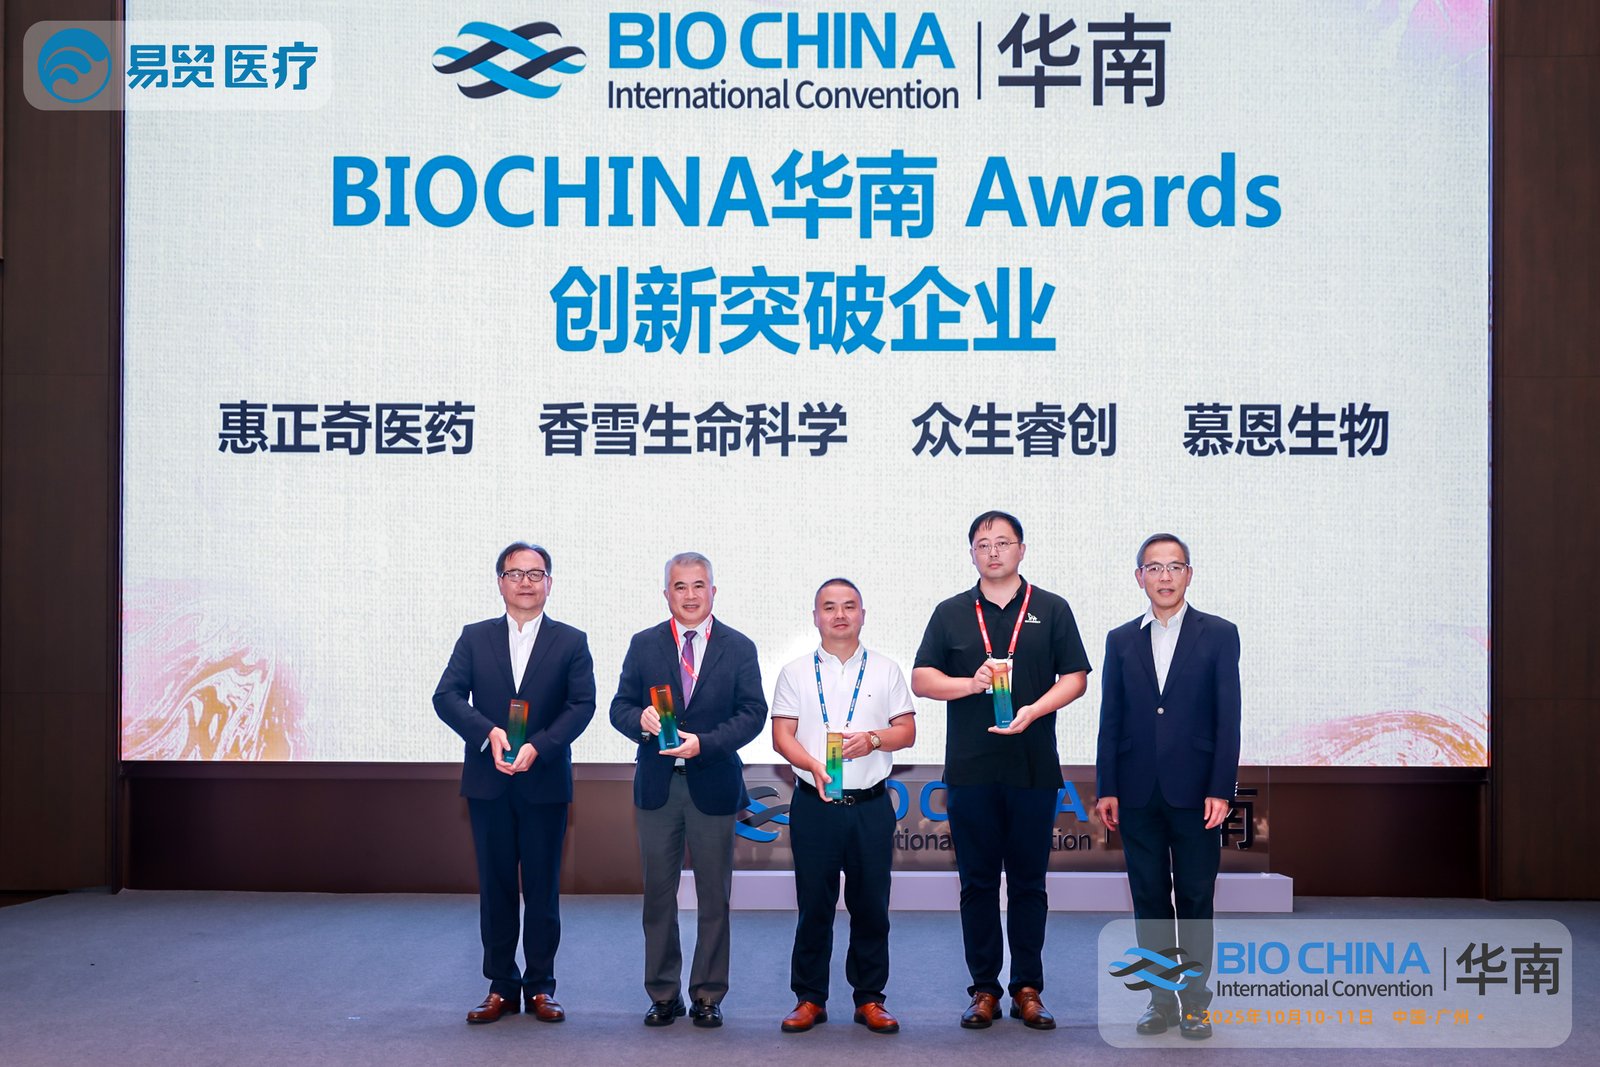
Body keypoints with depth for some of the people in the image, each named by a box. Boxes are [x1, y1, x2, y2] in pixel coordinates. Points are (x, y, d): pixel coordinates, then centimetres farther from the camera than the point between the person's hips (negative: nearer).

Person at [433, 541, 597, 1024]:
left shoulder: (571, 642, 4)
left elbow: (582, 705, -5)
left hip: (545, 782, -1)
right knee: (495, 886, 6)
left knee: (543, 888, 4)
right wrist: (488, 732, -19)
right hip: (488, 783, 1)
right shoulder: (475, 638, 8)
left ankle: (540, 987, 14)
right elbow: (446, 696, -3)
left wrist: (537, 746, -19)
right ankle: (501, 987, 15)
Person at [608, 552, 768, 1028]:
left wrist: (703, 743, -17)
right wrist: (640, 719, -19)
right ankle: (663, 994, 17)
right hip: (657, 786, 1)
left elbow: (752, 713, -4)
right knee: (658, 894, 7)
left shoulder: (739, 648, 2)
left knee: (714, 896, 5)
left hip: (713, 786, -1)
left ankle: (708, 995, 16)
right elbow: (620, 706, 4)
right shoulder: (644, 645, 6)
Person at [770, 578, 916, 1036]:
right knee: (814, 905, 3)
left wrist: (874, 739, -13)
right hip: (814, 804, -1)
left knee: (871, 905, 3)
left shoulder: (885, 670, 10)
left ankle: (869, 998, 14)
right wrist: (814, 766, -16)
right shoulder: (795, 672, 8)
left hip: (871, 805, 1)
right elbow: (782, 735, 2)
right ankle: (809, 998, 13)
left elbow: (907, 731, 8)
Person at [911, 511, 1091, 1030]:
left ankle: (1027, 989, 12)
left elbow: (1075, 677, 3)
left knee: (1028, 881, 4)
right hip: (970, 770, 1)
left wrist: (1035, 710, -14)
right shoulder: (951, 613, 10)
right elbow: (921, 678, 6)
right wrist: (970, 684, -12)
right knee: (977, 883, 5)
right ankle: (984, 988, 12)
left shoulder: (1051, 610, 8)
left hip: (1034, 768, -1)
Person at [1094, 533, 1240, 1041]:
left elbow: (1228, 717, -3)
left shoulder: (1219, 634, 1)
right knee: (1149, 899, 7)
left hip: (1195, 791, -2)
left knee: (1195, 900, 4)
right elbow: (1110, 719, 7)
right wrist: (1106, 789, 2)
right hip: (1138, 794, 2)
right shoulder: (1121, 640, 9)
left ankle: (1194, 1001, 14)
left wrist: (1221, 790, -10)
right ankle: (1161, 999, 16)